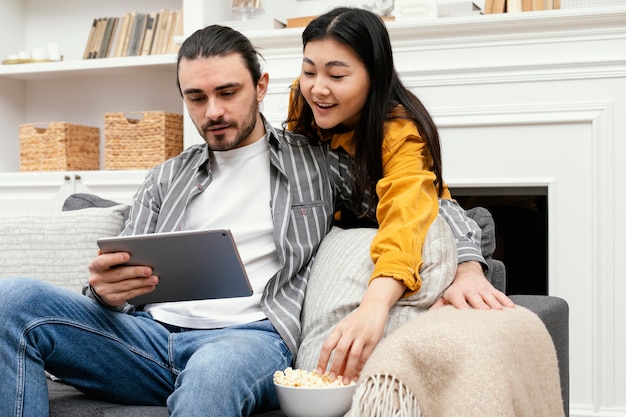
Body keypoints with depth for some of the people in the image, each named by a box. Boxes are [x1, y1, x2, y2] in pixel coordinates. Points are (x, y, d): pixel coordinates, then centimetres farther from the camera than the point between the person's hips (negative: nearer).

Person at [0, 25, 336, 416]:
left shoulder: (314, 162, 14)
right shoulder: (166, 179, 21)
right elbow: (122, 274, 16)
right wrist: (107, 290, -8)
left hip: (248, 335, -4)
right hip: (152, 331, 5)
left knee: (211, 373, -43)